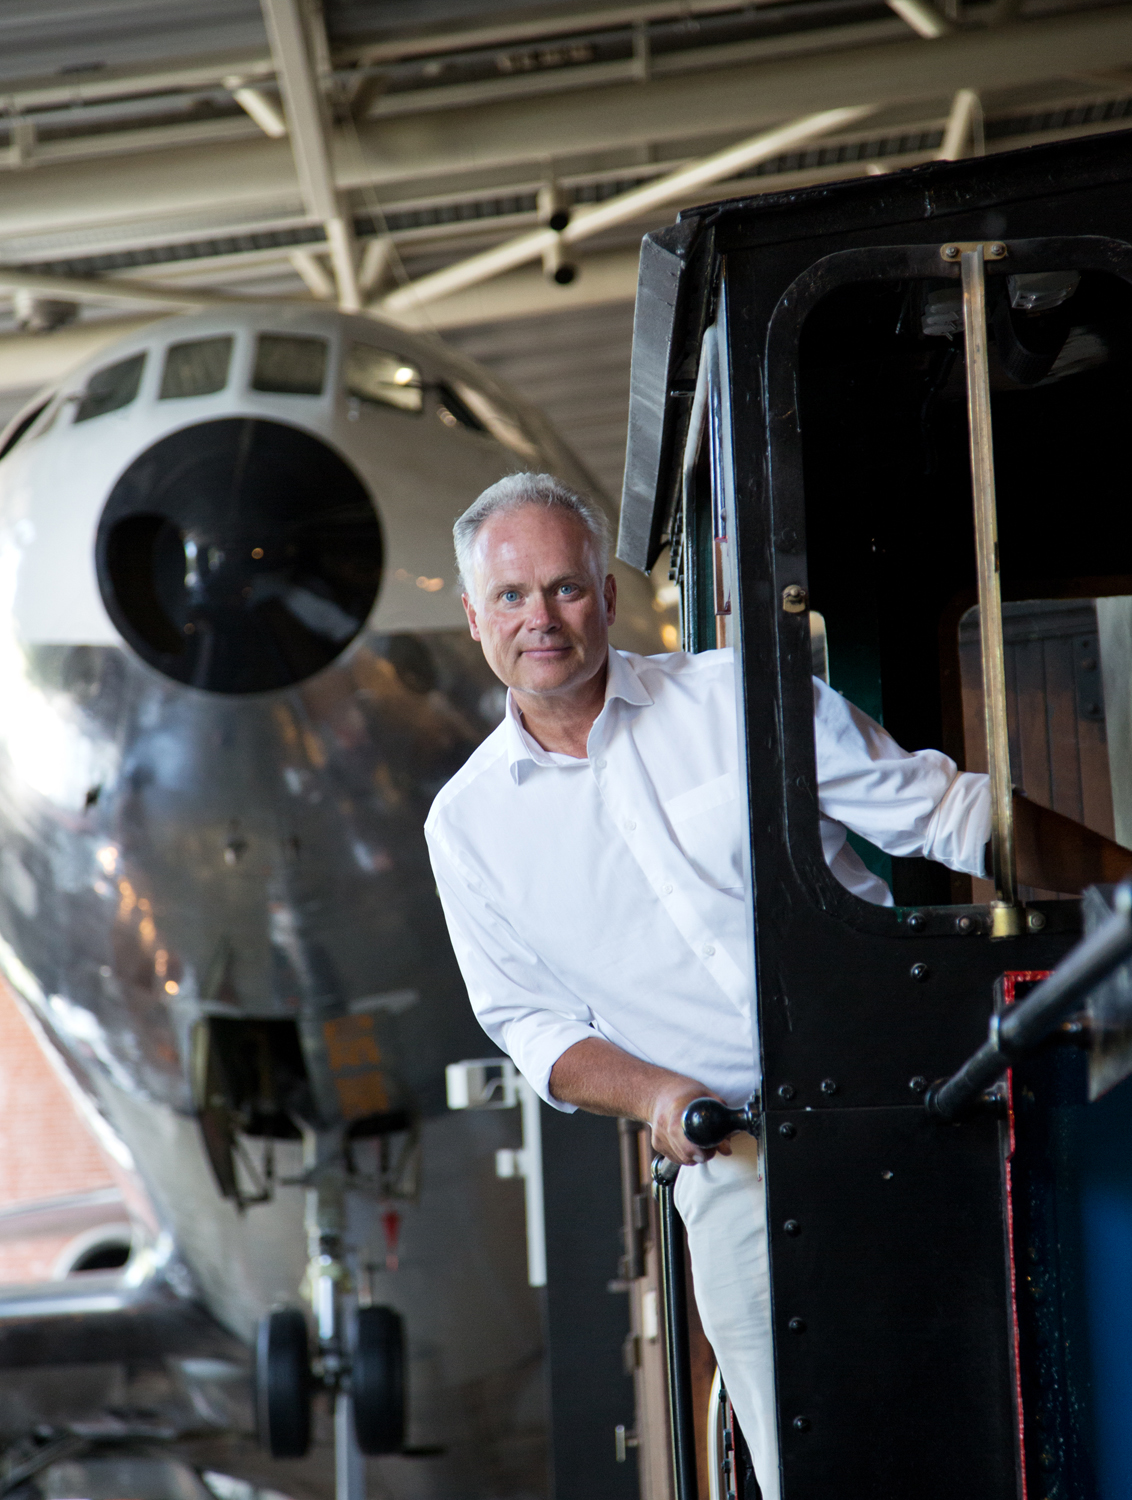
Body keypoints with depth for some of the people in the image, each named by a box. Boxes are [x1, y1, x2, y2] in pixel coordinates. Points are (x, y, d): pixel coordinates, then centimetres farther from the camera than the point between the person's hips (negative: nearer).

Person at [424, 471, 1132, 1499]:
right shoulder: (467, 823, 7)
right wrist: (654, 1095, -9)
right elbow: (534, 1024, 11)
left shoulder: (739, 698, 1)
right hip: (736, 1159, 1)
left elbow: (946, 812, 3)